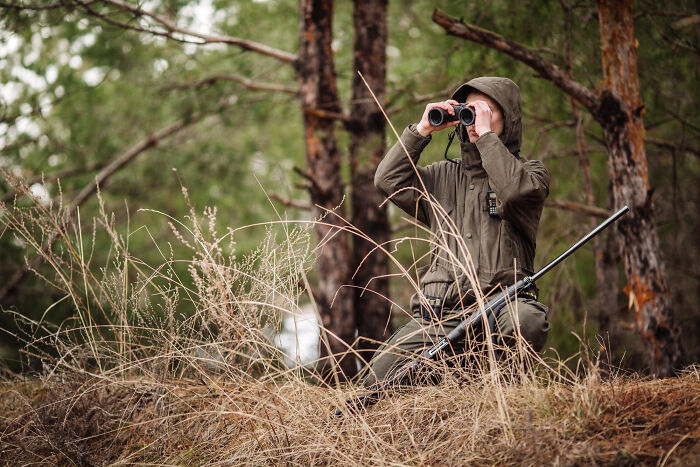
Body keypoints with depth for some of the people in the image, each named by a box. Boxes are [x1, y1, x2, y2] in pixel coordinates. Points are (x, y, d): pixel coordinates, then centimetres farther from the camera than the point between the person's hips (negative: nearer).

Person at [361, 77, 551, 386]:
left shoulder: (531, 173, 11)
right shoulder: (444, 176, 24)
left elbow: (514, 191, -13)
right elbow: (388, 181, 10)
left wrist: (486, 133, -7)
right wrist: (421, 131, 6)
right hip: (438, 313, 3)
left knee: (527, 322, -41)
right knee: (376, 384, -17)